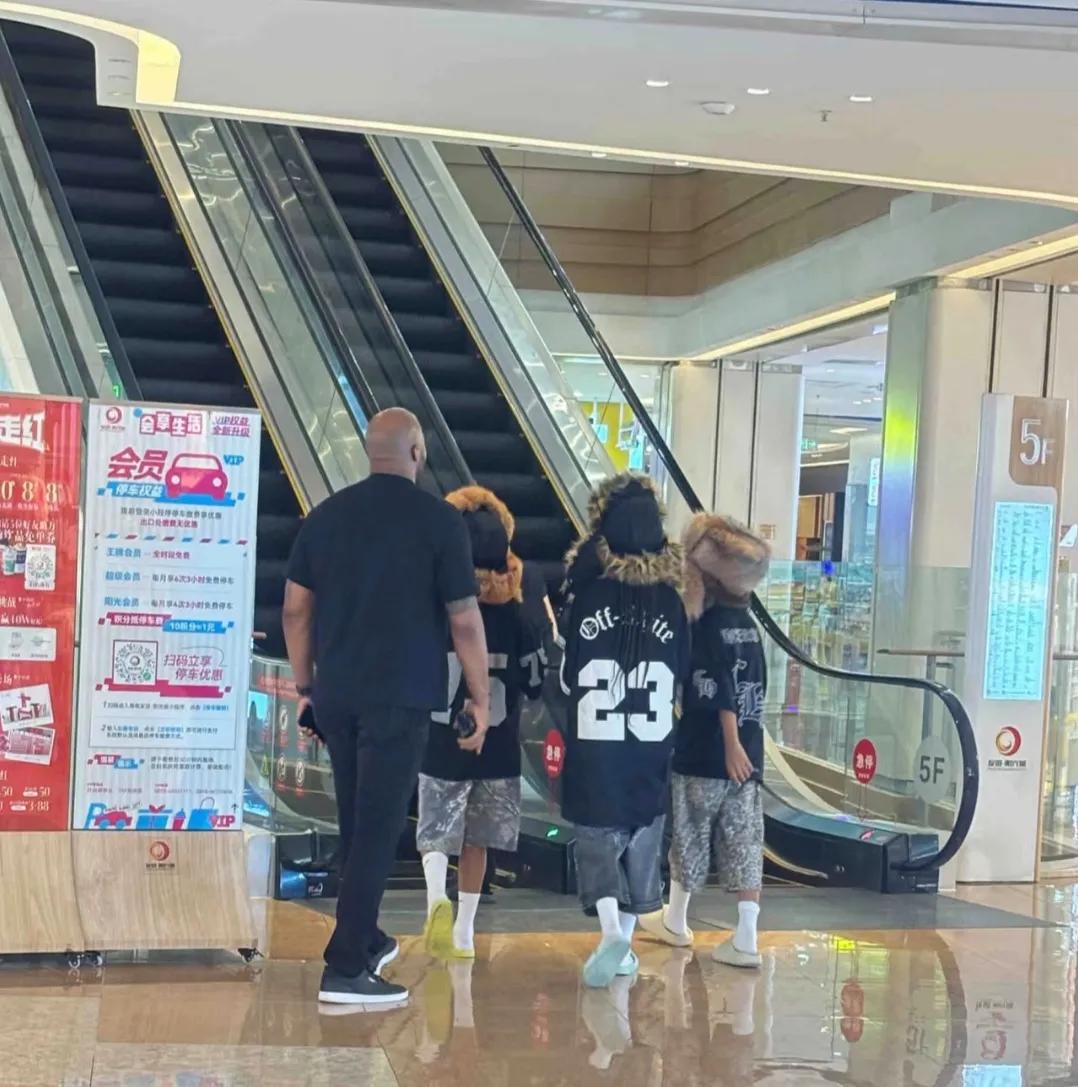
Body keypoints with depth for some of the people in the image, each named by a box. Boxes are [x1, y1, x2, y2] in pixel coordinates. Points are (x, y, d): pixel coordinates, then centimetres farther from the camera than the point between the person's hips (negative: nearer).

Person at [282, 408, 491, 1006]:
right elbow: (464, 619, -7)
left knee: (358, 823, 18)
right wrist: (480, 697, 3)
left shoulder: (327, 514, 6)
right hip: (400, 697, -5)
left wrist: (305, 685, 17)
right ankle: (345, 969, -6)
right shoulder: (439, 520, -7)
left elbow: (295, 608, 8)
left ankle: (365, 940, 32)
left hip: (336, 694, 5)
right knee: (378, 828, -3)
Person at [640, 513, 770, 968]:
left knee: (691, 836, 10)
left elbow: (721, 687, -19)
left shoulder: (707, 624, -11)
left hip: (705, 751, -6)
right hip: (748, 750, 6)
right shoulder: (746, 622, 10)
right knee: (743, 842, 3)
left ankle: (676, 921, 27)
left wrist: (730, 742, -23)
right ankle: (746, 939, -1)